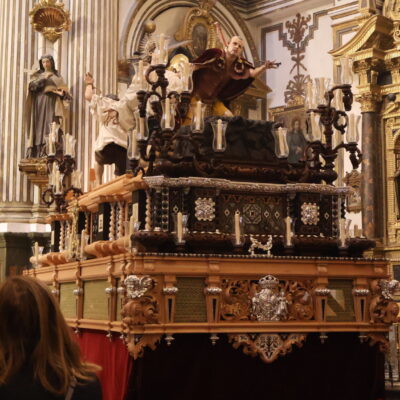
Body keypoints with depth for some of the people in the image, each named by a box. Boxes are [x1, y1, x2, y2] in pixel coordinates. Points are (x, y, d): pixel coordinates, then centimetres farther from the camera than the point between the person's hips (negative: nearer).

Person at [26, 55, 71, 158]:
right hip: (39, 105, 0)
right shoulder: (37, 75, 14)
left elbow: (63, 90, 7)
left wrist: (62, 93, -16)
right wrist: (44, 79, -12)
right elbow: (31, 86, -4)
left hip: (52, 106, 0)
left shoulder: (57, 76, 16)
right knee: (39, 127, -9)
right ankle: (37, 154, -11)